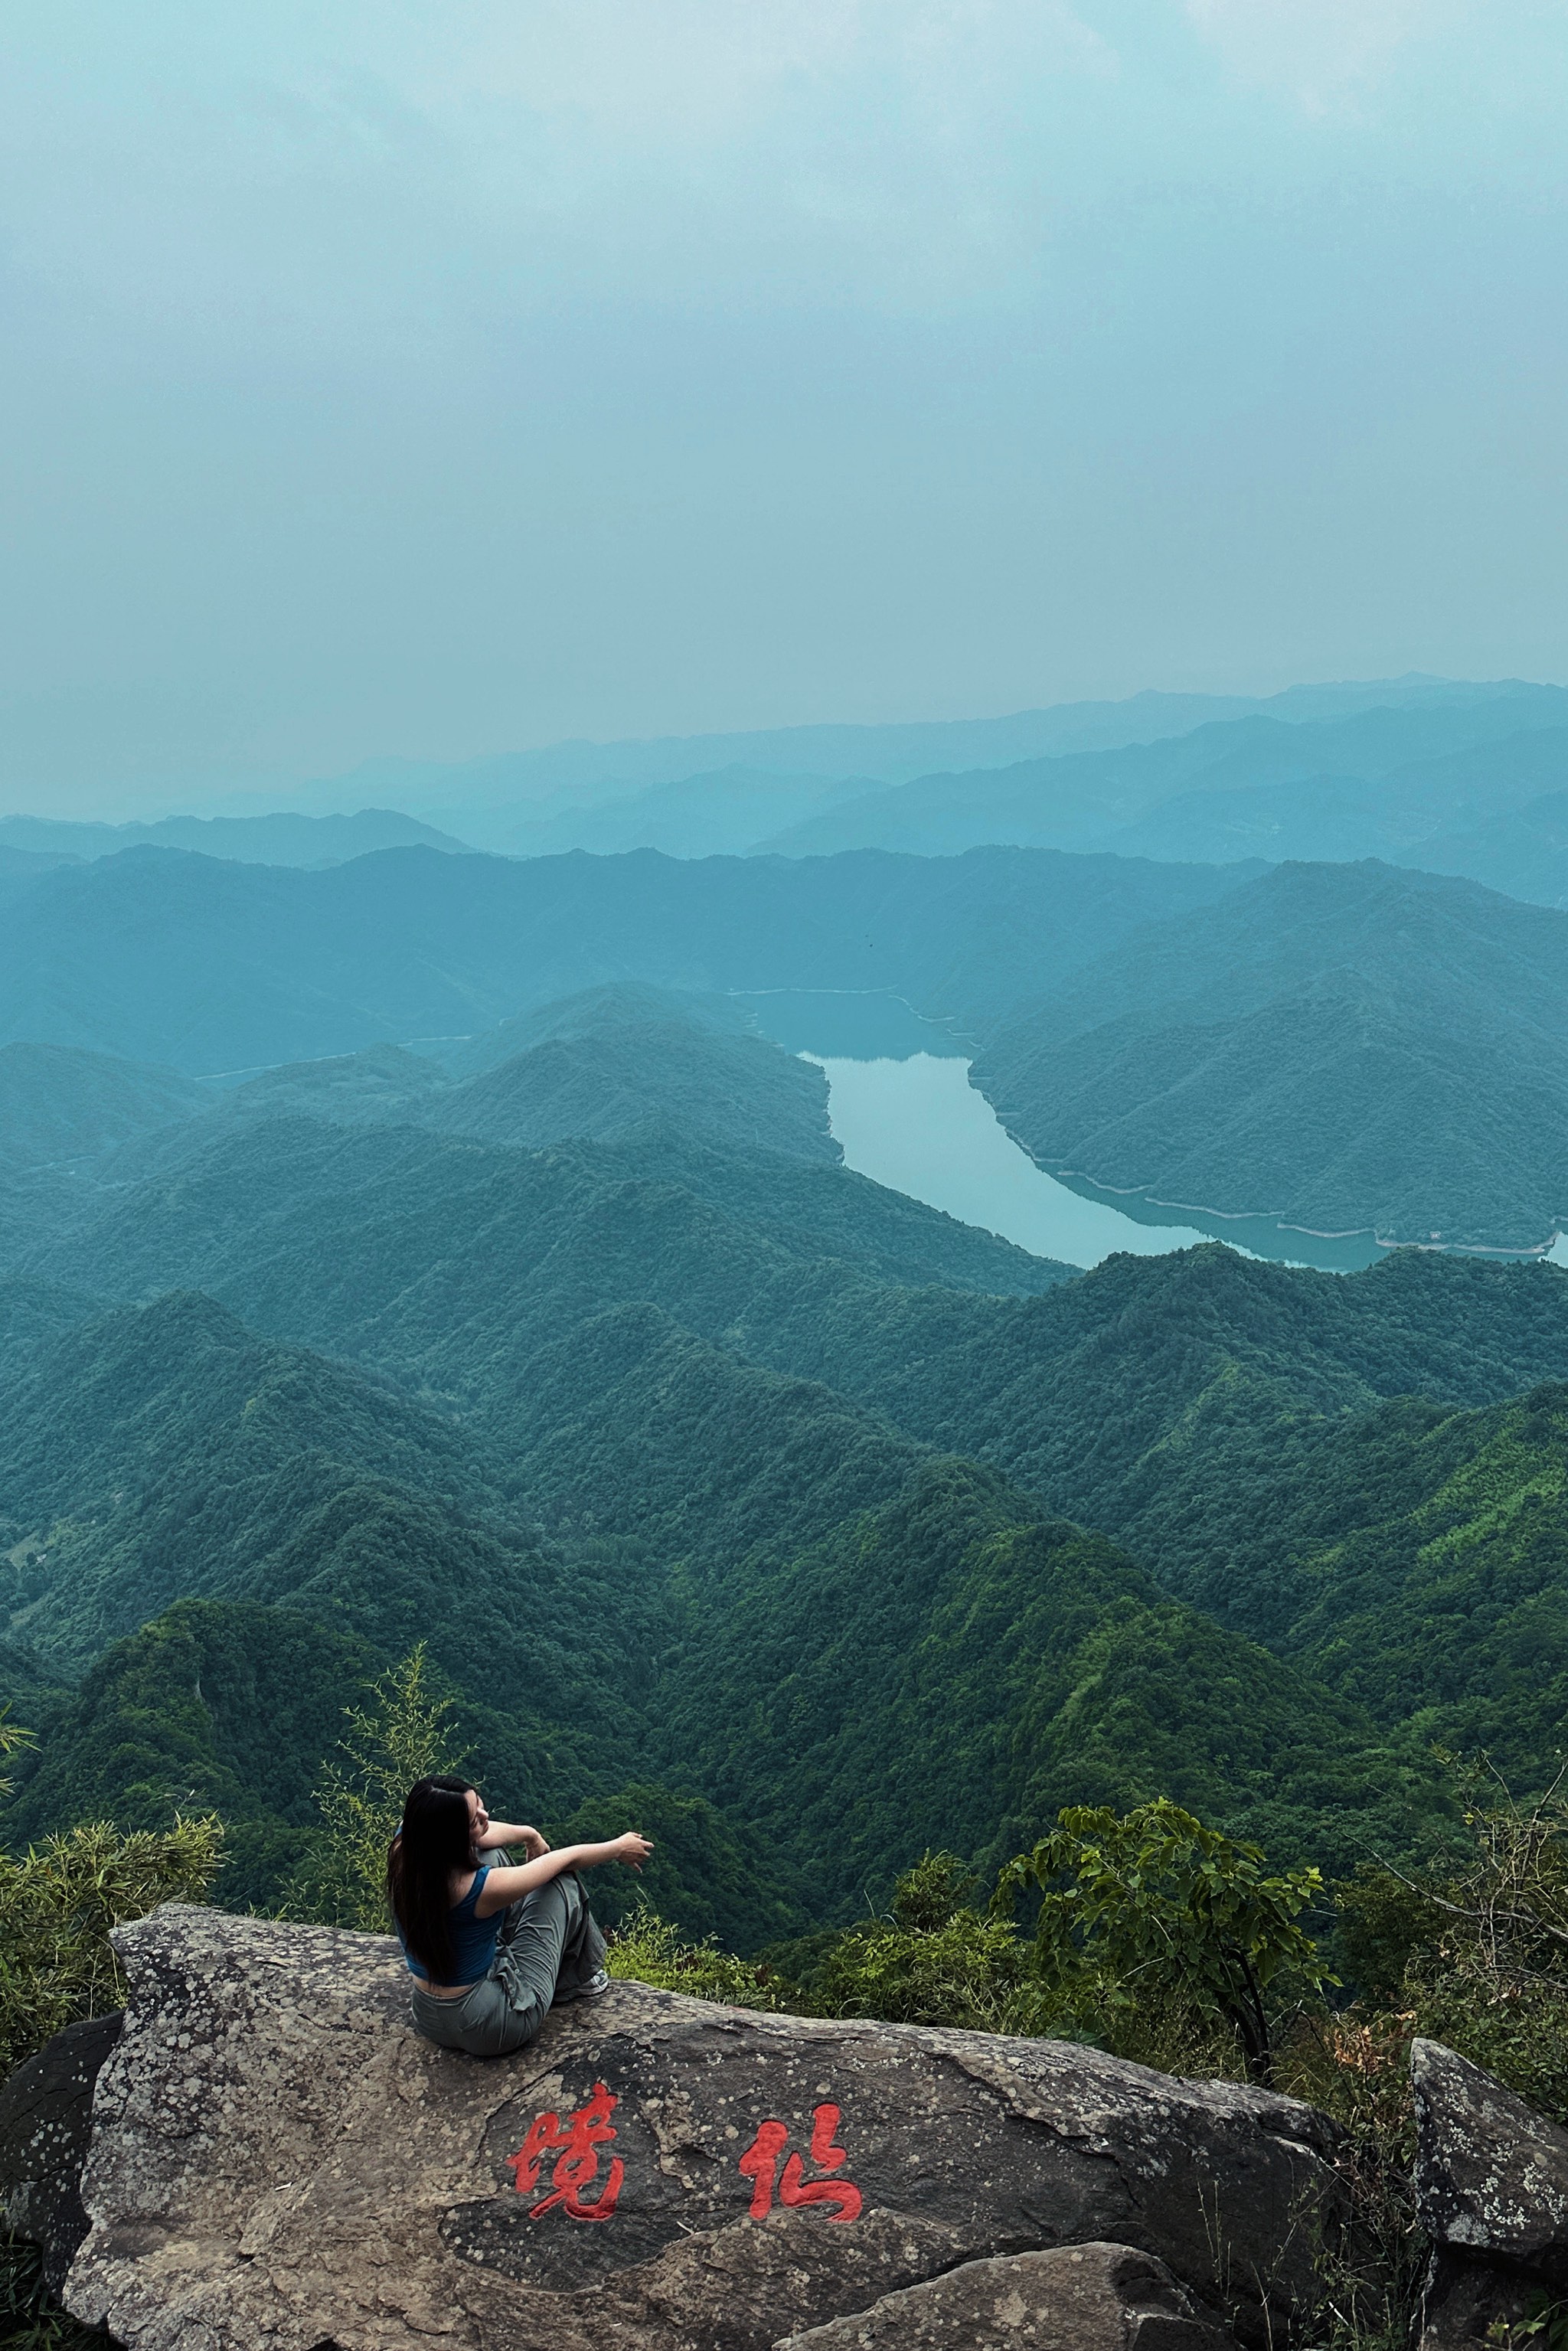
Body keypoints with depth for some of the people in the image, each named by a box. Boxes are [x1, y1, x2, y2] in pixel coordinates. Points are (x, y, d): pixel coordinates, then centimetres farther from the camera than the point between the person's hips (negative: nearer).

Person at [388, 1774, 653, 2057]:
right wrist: (619, 1848, 2)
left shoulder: (403, 1847, -17)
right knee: (562, 1881, 2)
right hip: (489, 2030, -6)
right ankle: (581, 1979, 29)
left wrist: (528, 1834, 15)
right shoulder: (477, 1888, -32)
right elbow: (568, 1859, -13)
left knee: (493, 1854, 15)